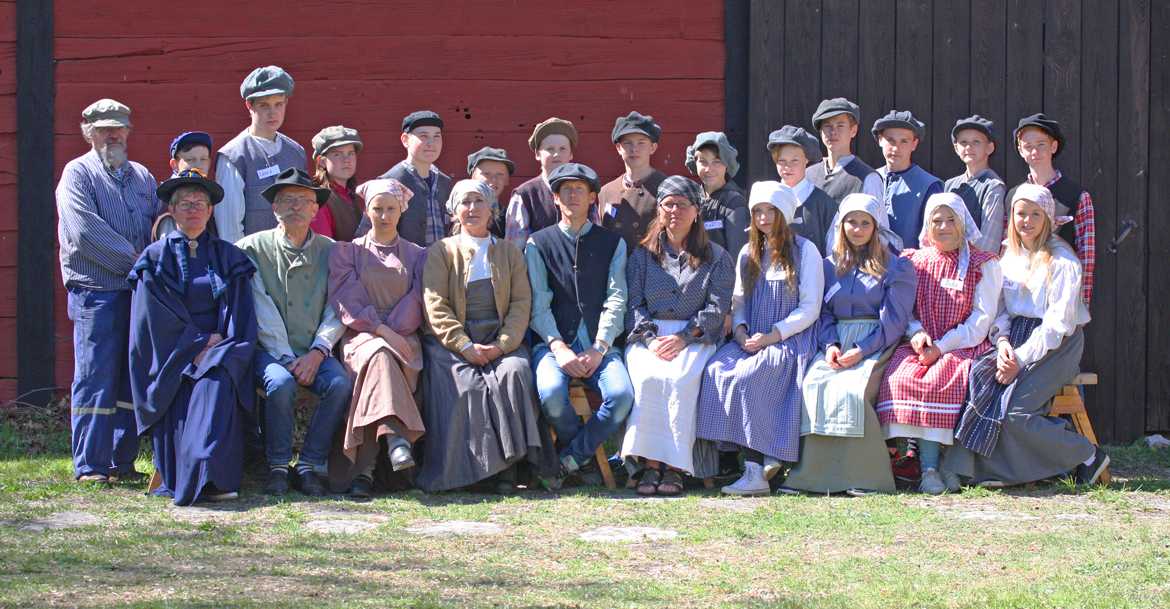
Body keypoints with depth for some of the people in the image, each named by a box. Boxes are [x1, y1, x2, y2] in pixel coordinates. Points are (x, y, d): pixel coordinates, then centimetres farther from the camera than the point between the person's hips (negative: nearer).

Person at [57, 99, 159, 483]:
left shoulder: (142, 177, 20)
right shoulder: (78, 174, 2)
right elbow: (85, 230, -11)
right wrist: (133, 260, -12)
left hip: (139, 290, 5)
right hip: (95, 292, -5)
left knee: (133, 379, 5)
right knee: (95, 379, -6)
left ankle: (123, 460, 12)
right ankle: (89, 466, -3)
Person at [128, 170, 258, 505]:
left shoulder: (228, 257, 17)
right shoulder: (156, 258, 12)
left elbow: (240, 317, 8)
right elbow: (157, 321, 1)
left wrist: (218, 342, -10)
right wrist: (200, 342, -9)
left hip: (219, 351, 0)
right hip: (171, 358, 0)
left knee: (217, 381, -33)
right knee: (181, 399, -31)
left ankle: (207, 477, -46)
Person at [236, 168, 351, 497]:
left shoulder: (329, 251, 10)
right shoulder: (253, 248, 3)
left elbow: (337, 310, 3)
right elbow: (262, 312, -4)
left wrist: (317, 352, -12)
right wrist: (286, 359, -13)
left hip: (314, 351, 2)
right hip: (270, 349, -2)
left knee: (340, 383, -27)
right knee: (280, 383, -32)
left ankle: (309, 466, -14)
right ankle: (277, 467, -14)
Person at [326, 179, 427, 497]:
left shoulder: (417, 255, 21)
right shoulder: (346, 252, 16)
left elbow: (416, 303, 9)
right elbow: (348, 301, 2)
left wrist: (392, 331, -9)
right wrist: (382, 331, -13)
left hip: (402, 339, 1)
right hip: (359, 336, -1)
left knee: (381, 358, -36)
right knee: (379, 354, -39)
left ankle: (363, 468, -44)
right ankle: (396, 436, -53)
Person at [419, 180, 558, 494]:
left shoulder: (510, 251, 19)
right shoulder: (442, 251, 13)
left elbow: (521, 303, 8)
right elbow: (435, 305, 1)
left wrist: (502, 345, -11)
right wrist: (465, 346, -14)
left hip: (501, 339, 1)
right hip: (453, 341, -1)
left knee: (514, 374, -31)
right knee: (466, 386, -31)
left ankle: (509, 466, -29)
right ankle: (467, 469, -26)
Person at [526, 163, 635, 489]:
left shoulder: (612, 243, 15)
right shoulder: (539, 243, 12)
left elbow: (616, 300, 5)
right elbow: (538, 304, 3)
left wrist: (599, 349, -10)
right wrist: (558, 348, -13)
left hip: (599, 344, 1)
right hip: (554, 343, -1)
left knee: (622, 395, -30)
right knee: (551, 393, -33)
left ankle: (569, 461, -9)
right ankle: (585, 457, -3)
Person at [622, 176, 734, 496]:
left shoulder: (716, 257, 13)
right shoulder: (642, 256, 19)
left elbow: (717, 308, 2)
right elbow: (634, 304, 9)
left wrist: (683, 338, -13)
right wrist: (650, 339, -10)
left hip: (696, 337, -2)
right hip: (648, 335, 2)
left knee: (679, 379, -34)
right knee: (649, 378, -32)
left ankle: (675, 467, -31)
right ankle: (650, 463, -30)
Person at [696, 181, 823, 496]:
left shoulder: (805, 250, 4)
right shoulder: (748, 253, 22)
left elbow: (810, 308, -2)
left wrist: (771, 337, -13)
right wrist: (740, 332, -1)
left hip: (790, 340, -5)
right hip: (750, 340, 5)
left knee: (746, 377, -33)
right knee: (716, 371, -27)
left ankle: (755, 470, -28)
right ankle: (764, 459, -29)